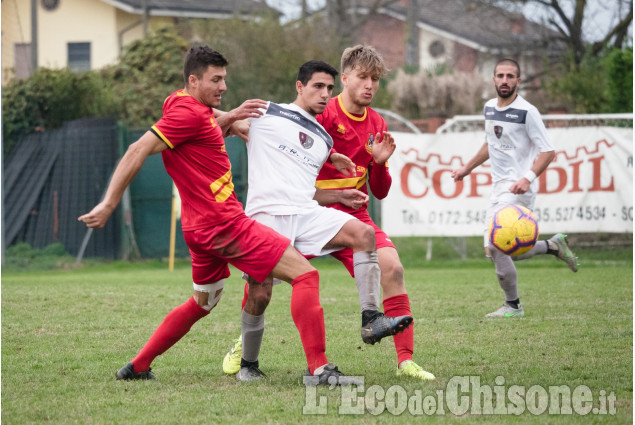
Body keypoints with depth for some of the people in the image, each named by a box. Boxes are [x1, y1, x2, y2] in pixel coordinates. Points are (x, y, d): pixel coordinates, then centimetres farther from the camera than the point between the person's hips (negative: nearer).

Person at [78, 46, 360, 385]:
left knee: (202, 303, 27)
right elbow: (139, 151, -20)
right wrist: (109, 205, -22)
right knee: (304, 273, -12)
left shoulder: (181, 105, 14)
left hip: (201, 226, 11)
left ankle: (137, 367, 27)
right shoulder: (188, 113, -14)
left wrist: (229, 117, 18)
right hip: (224, 225, -11)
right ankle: (319, 367, -20)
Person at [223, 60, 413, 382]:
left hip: (307, 212, 5)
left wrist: (340, 195, 17)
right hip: (266, 212, -5)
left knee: (364, 233, -20)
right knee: (259, 294, -12)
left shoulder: (324, 141, 23)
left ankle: (371, 320, -26)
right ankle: (248, 364, 12)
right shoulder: (265, 114, 6)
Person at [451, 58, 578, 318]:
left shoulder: (527, 112, -11)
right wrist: (467, 168, 29)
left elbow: (548, 151, -13)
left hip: (518, 188, -8)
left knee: (494, 247, -18)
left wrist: (528, 178, -26)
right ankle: (553, 246, 25)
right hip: (498, 187, 8)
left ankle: (513, 306, -3)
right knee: (498, 253, 6)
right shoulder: (489, 108, 12)